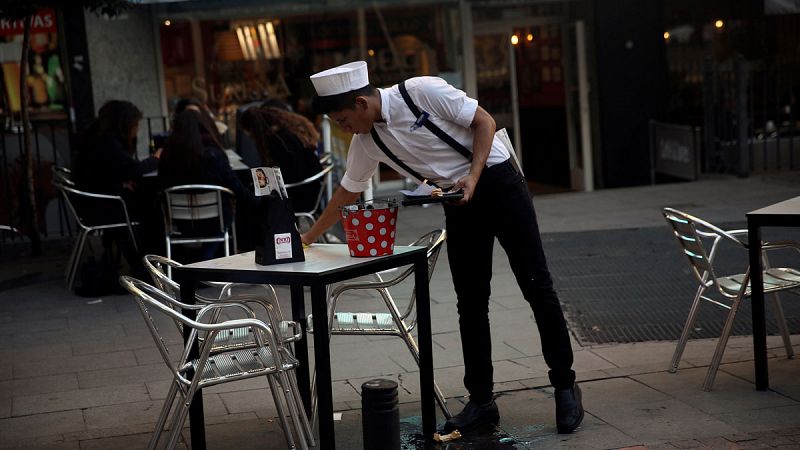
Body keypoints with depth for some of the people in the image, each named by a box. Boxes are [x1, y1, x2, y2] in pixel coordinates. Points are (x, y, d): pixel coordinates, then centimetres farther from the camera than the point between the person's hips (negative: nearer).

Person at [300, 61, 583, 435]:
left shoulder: (422, 91, -18)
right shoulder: (366, 142, 0)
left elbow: (484, 122, -13)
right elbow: (346, 193, 14)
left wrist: (473, 178, -21)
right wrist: (308, 237, 17)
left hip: (497, 183, -6)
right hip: (458, 205, 6)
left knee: (536, 285, -3)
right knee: (470, 303, 4)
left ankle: (565, 386, 7)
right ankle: (481, 401, 12)